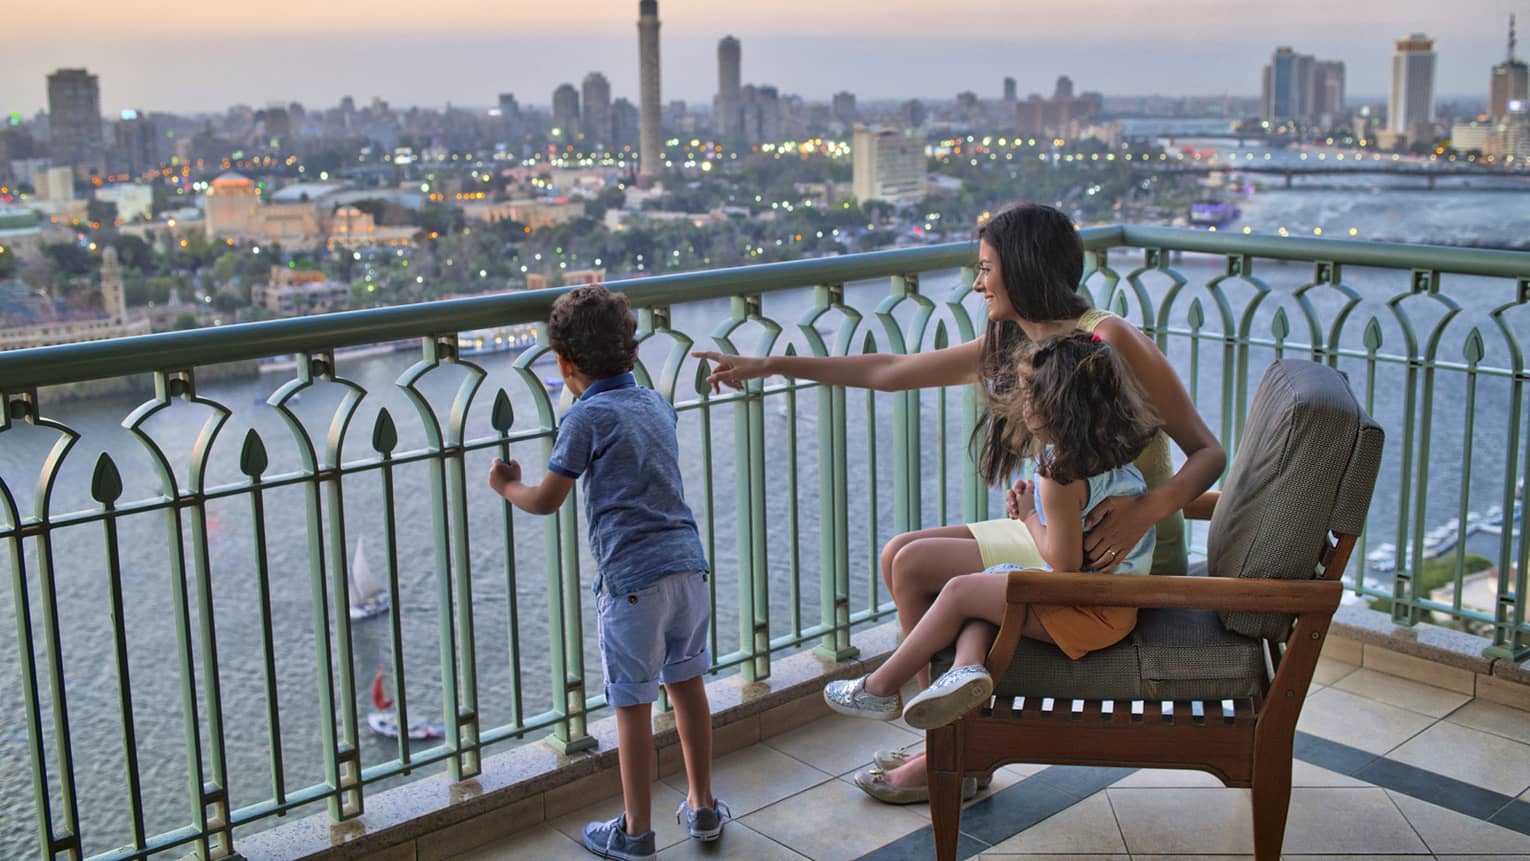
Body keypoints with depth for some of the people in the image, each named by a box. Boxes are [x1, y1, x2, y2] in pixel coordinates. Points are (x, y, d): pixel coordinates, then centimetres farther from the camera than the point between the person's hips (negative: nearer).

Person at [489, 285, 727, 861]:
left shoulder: (587, 417, -8)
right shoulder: (657, 404, 12)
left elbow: (547, 500, -4)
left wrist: (507, 487, 16)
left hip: (632, 576, -6)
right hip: (686, 560, 7)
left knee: (632, 704, 3)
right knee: (687, 683, 17)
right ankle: (703, 807, 28)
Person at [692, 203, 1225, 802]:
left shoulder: (1108, 338, -17)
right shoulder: (1008, 347, 8)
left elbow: (1208, 452, -16)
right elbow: (889, 371, 13)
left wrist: (1148, 508, -34)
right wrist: (770, 365, 14)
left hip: (1119, 558, -8)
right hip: (1056, 533, 8)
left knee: (917, 565, -11)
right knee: (899, 553, 4)